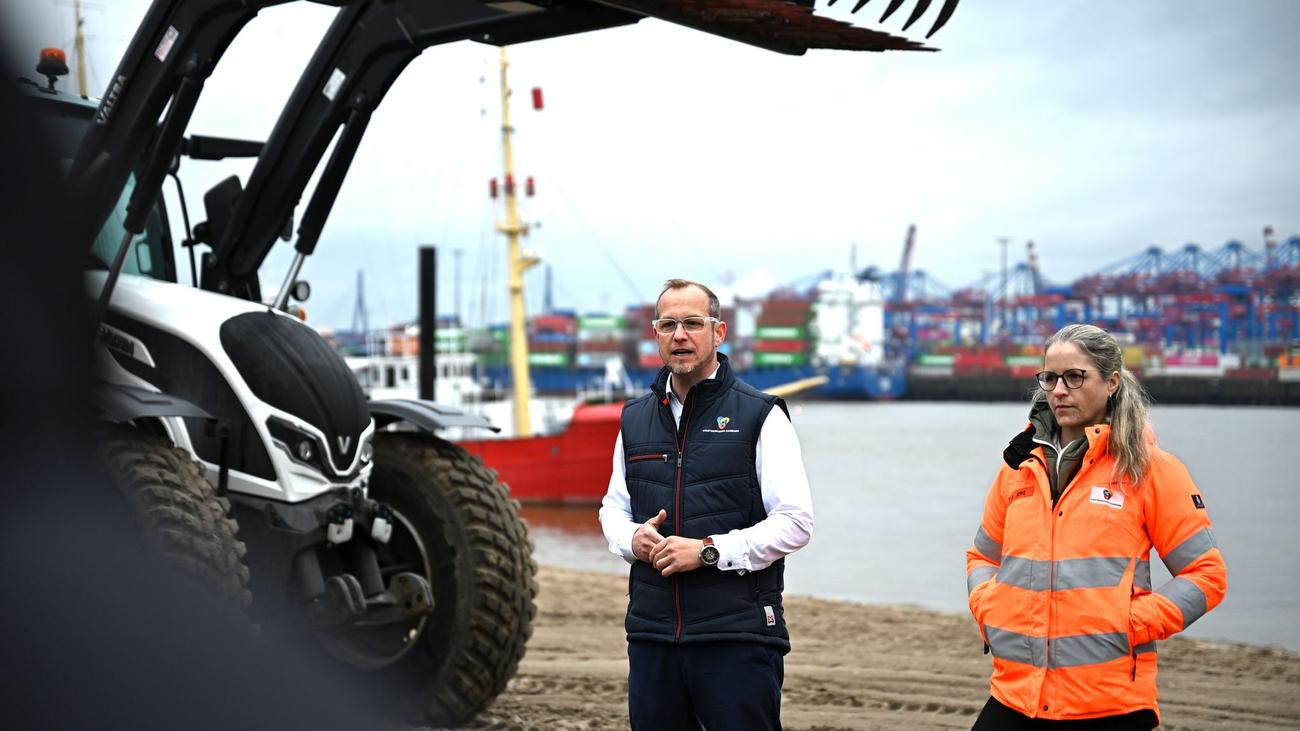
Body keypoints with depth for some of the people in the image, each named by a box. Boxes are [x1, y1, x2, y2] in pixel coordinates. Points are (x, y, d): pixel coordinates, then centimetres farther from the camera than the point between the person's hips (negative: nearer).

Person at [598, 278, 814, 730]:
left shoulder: (759, 416, -2)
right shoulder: (635, 419, 14)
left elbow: (795, 523, -7)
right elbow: (613, 507, 23)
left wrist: (709, 551, -16)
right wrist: (633, 538, -1)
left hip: (738, 637, -5)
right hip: (652, 635, 5)